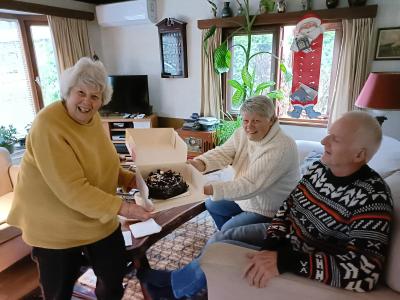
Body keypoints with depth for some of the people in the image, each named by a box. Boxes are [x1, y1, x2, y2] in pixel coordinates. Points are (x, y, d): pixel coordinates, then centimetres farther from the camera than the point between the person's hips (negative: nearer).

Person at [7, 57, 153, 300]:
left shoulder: (93, 118, -1)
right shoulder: (48, 126, -26)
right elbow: (71, 189, -30)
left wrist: (129, 178, -3)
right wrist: (121, 208, -31)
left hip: (99, 218, 7)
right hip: (55, 226, -6)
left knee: (115, 274, 17)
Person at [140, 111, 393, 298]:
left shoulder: (371, 199, -29)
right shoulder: (320, 168, -7)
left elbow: (365, 272, -35)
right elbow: (289, 206, -2)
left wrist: (284, 262, -40)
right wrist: (271, 244, -19)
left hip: (304, 267, -6)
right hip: (284, 236, 7)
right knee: (224, 236, 3)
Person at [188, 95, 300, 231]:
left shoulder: (281, 148, -33)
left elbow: (251, 184, -37)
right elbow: (222, 153, -15)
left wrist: (208, 189, -44)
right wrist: (199, 163, -37)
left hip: (271, 210, -8)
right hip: (247, 197, 8)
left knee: (228, 230, -13)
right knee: (211, 204, 18)